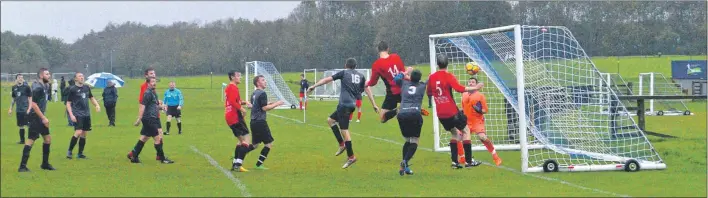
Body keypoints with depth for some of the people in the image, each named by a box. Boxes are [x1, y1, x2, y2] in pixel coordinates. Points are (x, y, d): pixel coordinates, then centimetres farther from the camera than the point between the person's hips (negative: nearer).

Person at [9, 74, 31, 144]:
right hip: (18, 110, 5)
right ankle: (22, 140, 18)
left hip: (25, 109, -5)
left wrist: (29, 108, -13)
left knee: (28, 125, -10)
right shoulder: (14, 88, 10)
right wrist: (10, 108, 16)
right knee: (21, 126, 10)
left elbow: (30, 98, -5)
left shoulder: (26, 87, -6)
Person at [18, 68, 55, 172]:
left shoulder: (44, 86, 11)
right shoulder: (38, 88, -18)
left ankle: (45, 163, 22)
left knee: (48, 138, 12)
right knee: (31, 140, -9)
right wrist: (43, 118, -20)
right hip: (35, 117, -10)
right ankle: (22, 166, -8)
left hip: (40, 117, 10)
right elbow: (34, 104, -22)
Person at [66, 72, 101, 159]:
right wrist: (71, 115, -13)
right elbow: (68, 103, -3)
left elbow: (91, 98, 24)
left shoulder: (87, 87, 10)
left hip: (86, 114, 6)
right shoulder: (72, 89, -5)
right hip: (77, 115, -6)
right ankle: (69, 151, -4)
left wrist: (97, 105, 6)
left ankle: (80, 153, 14)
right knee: (78, 132, -18)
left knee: (84, 134, 6)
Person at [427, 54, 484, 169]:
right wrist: (474, 88, -18)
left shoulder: (432, 77, 4)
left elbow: (429, 93, 16)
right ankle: (469, 161, 5)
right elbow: (459, 89, -24)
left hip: (440, 113, 5)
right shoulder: (448, 76, -11)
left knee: (454, 133, 21)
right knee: (465, 131, 9)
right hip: (452, 111, -5)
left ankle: (454, 161, 11)